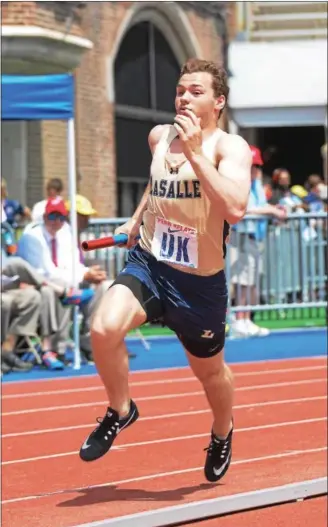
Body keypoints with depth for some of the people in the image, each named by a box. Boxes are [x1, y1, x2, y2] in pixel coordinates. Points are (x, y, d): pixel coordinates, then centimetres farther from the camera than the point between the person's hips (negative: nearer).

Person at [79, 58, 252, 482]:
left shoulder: (229, 147, -15)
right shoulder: (159, 137, 3)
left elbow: (235, 208, -35)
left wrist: (195, 152, -34)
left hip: (200, 283, -3)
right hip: (148, 265, 3)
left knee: (210, 371, 17)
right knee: (103, 328, -26)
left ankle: (222, 432, 51)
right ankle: (120, 410, 1)